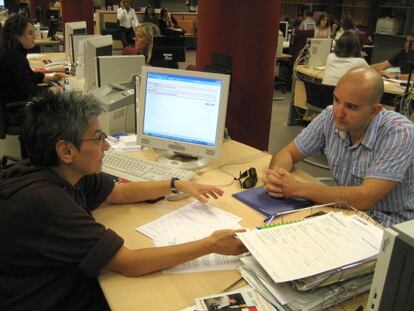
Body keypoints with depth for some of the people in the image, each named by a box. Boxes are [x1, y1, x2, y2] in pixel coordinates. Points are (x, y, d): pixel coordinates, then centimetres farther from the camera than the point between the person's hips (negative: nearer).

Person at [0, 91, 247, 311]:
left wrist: (178, 185, 7)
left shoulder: (65, 174, -6)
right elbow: (129, 264, -31)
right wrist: (211, 244, -26)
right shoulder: (44, 202, -32)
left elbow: (122, 193, 12)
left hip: (72, 285, 7)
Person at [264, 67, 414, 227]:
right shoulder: (331, 116, -10)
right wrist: (276, 174, -25)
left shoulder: (400, 133, -24)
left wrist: (298, 188, -31)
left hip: (390, 226, -4)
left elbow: (364, 199, -32)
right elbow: (288, 153, -2)